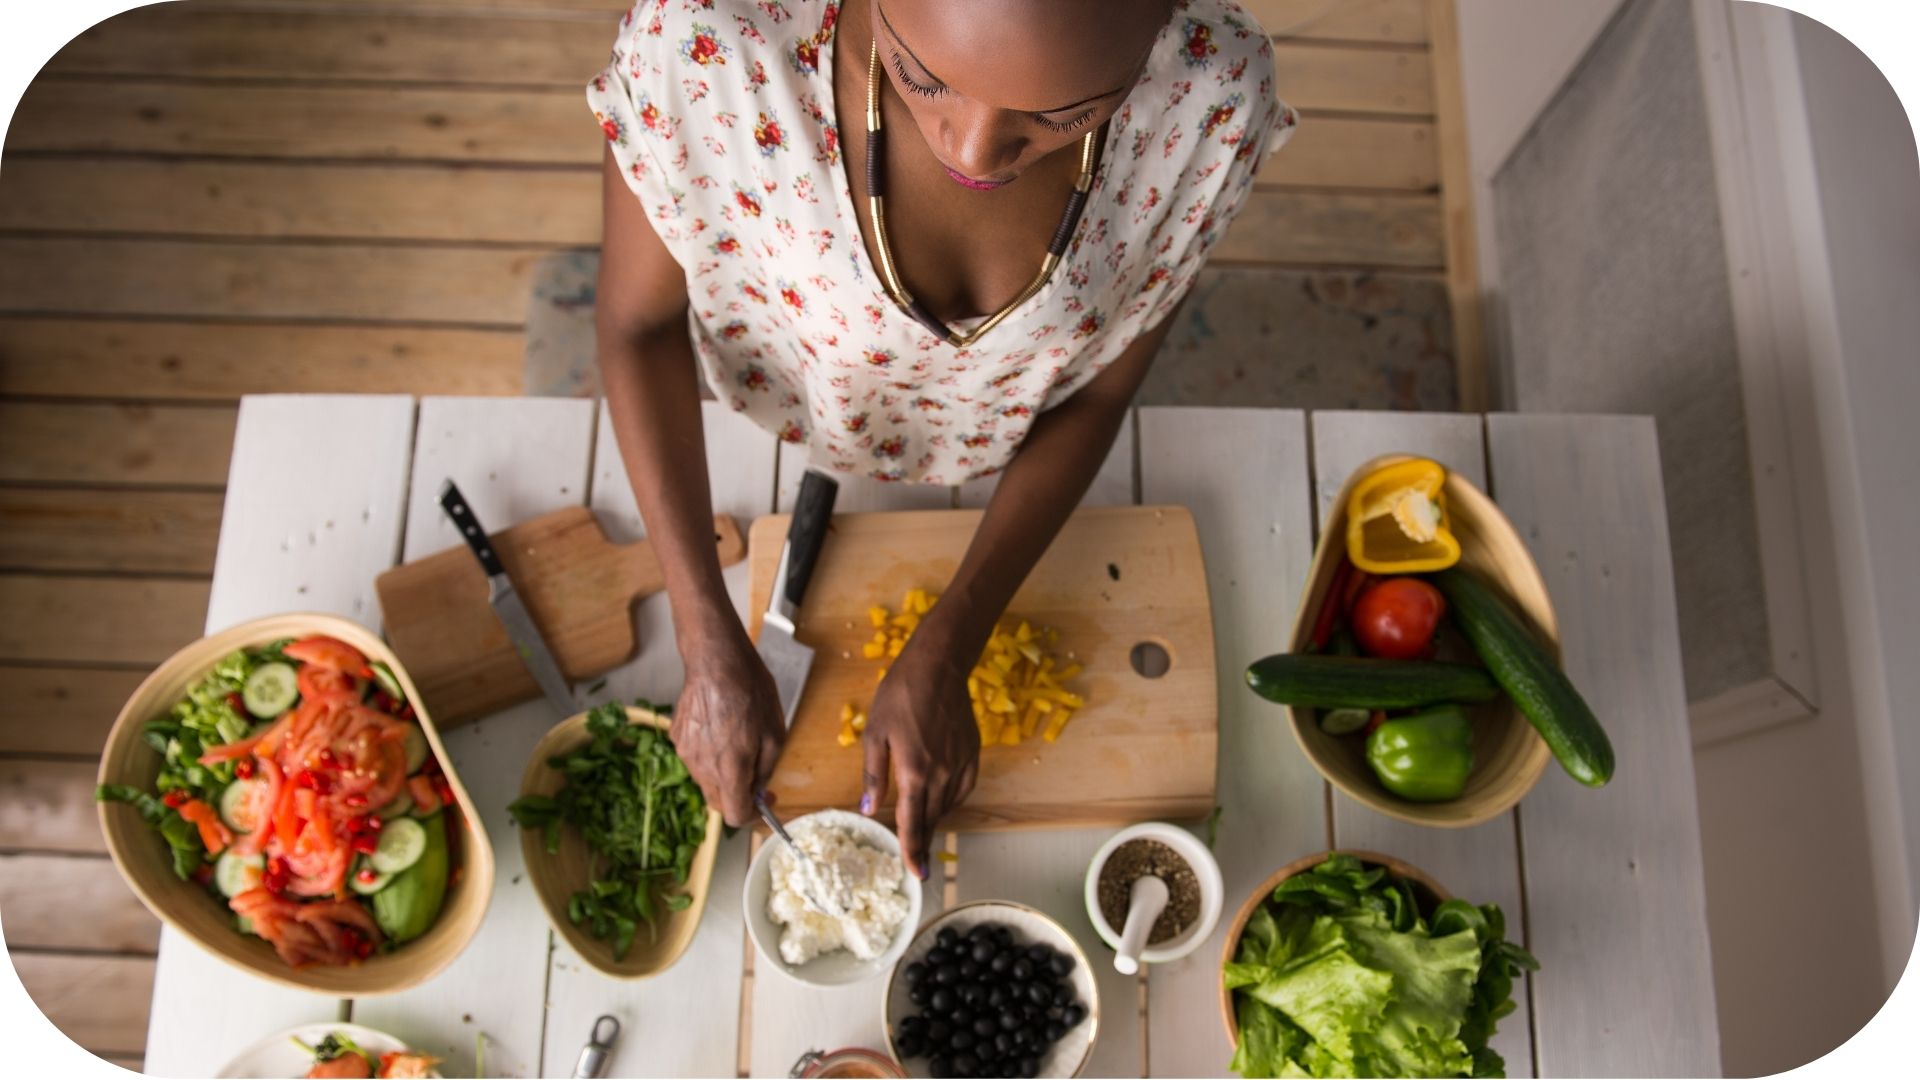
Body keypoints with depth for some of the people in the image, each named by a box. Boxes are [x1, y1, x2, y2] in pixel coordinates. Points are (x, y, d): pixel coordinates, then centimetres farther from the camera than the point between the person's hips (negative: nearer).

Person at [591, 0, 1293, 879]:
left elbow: (1100, 387, -20)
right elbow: (639, 321, -24)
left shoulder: (1215, 94, -36)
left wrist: (940, 661, -22)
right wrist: (712, 649, -28)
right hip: (784, 407, 0)